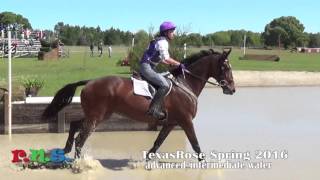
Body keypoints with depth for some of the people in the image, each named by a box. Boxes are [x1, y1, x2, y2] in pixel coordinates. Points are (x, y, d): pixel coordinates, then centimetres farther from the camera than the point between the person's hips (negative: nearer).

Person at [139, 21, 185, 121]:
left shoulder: (161, 41, 19)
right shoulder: (162, 41, -12)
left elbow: (161, 59, 24)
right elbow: (166, 58, -19)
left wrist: (173, 64, 19)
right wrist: (179, 64, -11)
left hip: (149, 67, 11)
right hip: (147, 67, -11)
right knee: (165, 85, -23)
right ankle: (154, 110, -26)